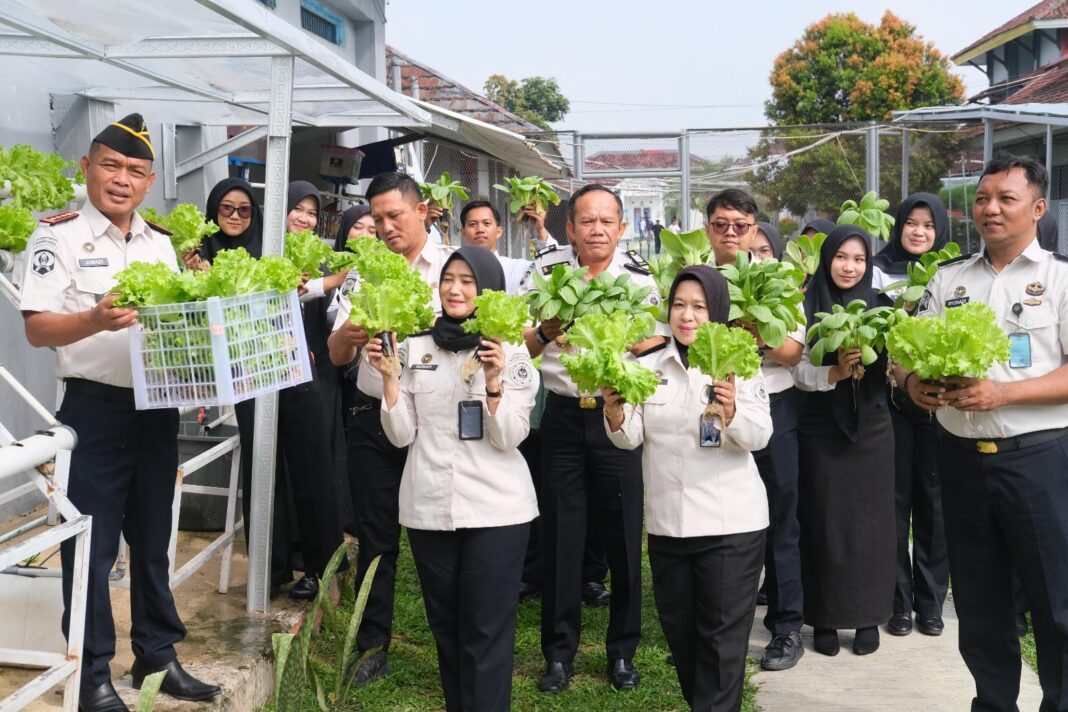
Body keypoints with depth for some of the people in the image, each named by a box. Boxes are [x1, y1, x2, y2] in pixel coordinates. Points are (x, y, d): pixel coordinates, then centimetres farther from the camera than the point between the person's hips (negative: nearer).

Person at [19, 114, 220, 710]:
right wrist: (96, 320, -30)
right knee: (92, 546, 3)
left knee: (153, 537, 15)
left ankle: (157, 654, 29)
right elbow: (37, 328, -13)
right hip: (95, 409, -5)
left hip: (158, 409, 5)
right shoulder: (60, 236, -5)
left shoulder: (161, 243, 11)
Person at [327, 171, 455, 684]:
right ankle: (373, 647, 22)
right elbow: (337, 356, 7)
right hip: (373, 417, 3)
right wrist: (349, 333, -16)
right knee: (375, 538, 10)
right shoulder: (363, 274, 10)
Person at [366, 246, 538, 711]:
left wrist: (494, 382, -23)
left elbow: (510, 438, -9)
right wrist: (388, 375, -9)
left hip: (496, 507, -3)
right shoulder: (415, 348, 5)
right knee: (445, 626, 15)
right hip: (429, 506, 3)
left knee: (486, 632, 0)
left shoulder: (511, 352, -2)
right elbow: (401, 435, 2)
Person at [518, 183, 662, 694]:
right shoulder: (545, 268, -2)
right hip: (563, 416, 1)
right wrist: (548, 330, -21)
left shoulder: (640, 274, -4)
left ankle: (622, 652, 23)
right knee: (560, 537, 7)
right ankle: (559, 652, 22)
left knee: (624, 536, 5)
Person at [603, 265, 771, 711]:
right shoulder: (647, 367, 5)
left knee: (722, 636, 1)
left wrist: (731, 411, -33)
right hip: (666, 523, 4)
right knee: (679, 631, 16)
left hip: (731, 523, -3)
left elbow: (759, 436, -13)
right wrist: (615, 414, -23)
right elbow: (630, 438, -2)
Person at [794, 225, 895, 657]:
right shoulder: (808, 308, -2)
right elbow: (799, 372, -7)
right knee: (824, 522, 4)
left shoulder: (878, 307, 4)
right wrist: (836, 371, -23)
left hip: (871, 426, 2)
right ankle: (825, 618, 15)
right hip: (822, 429, -2)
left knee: (870, 521, 6)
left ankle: (868, 616, 19)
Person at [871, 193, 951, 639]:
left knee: (933, 499, 6)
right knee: (894, 498, 2)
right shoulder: (879, 271, 4)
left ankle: (931, 601, 18)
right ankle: (899, 601, 14)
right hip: (891, 398, -1)